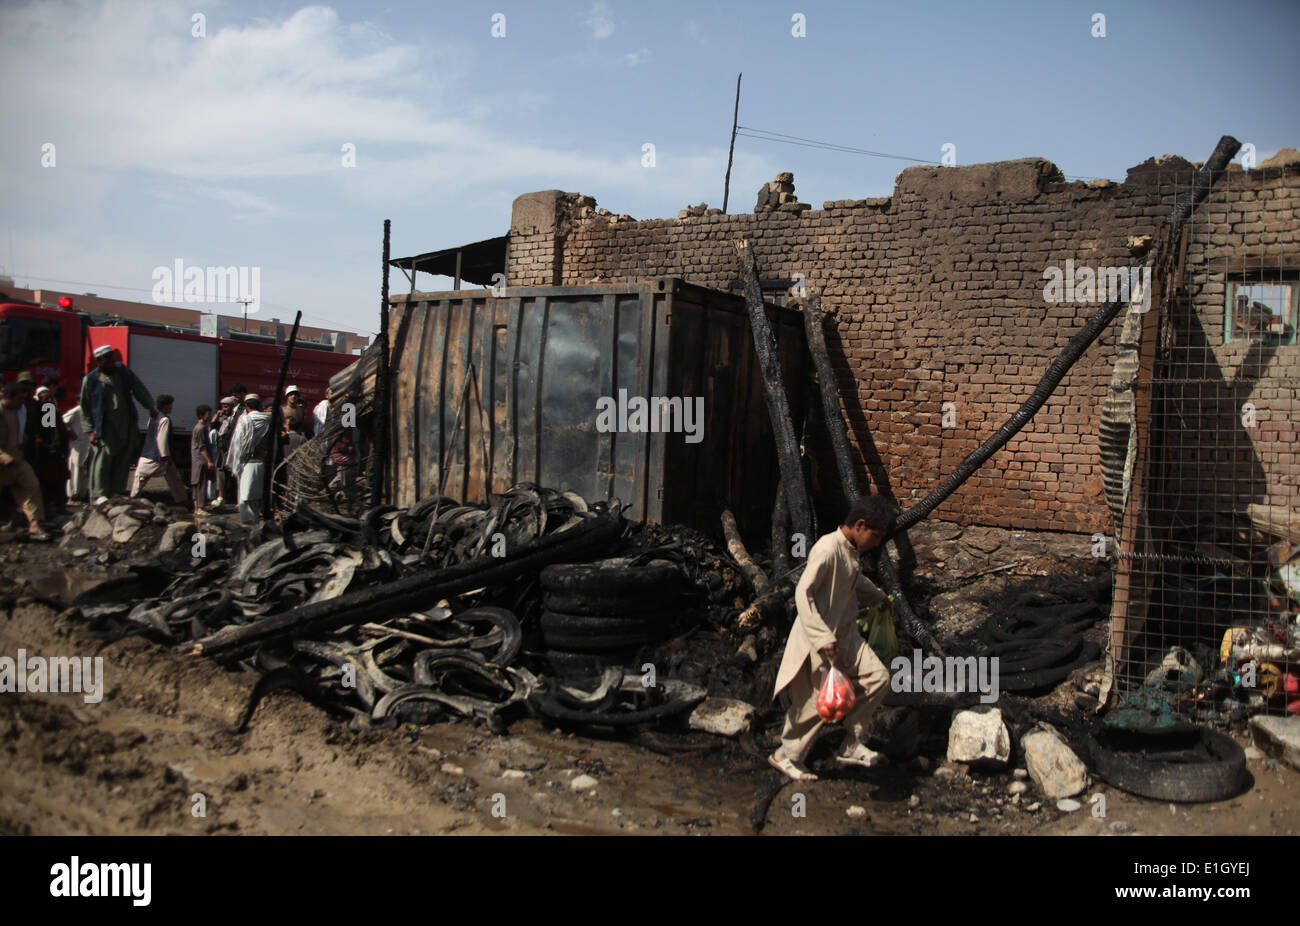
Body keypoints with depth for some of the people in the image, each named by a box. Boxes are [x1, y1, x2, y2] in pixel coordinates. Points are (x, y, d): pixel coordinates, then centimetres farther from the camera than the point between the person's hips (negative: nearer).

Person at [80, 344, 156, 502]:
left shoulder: (123, 371, 10)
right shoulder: (91, 380, 0)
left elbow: (139, 389, 17)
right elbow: (85, 408, 2)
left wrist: (150, 407, 9)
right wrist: (90, 431, -4)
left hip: (127, 424, 4)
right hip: (106, 426, -4)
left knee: (123, 459, 5)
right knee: (103, 458, -10)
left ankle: (118, 490, 14)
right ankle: (99, 494, -4)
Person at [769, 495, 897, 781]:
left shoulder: (851, 551, 7)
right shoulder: (828, 549, -22)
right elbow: (802, 593, -28)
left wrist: (878, 597, 47)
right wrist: (823, 638, -33)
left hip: (845, 634, 9)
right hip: (820, 639, -9)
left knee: (878, 676, 1)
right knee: (816, 702, -2)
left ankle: (852, 747, 12)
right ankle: (787, 755, 19)